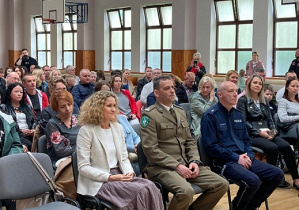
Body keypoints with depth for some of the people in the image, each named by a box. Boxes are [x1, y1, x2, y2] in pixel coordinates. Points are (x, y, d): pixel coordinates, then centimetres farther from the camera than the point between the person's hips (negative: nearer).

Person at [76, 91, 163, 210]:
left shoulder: (118, 127, 11)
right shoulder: (86, 130, -8)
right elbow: (83, 167, -12)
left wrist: (129, 172, -8)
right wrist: (110, 177, -19)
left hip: (118, 176, 6)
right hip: (98, 182, -6)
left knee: (150, 187, -22)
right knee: (141, 191, -27)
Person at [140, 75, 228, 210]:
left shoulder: (180, 112, 18)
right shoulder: (149, 115, -6)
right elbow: (150, 149, -14)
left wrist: (194, 161, -1)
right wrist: (176, 166, -17)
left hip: (185, 164, 7)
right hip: (162, 167, -7)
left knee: (222, 184, -5)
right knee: (186, 191, -34)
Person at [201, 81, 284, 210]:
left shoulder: (238, 115, 16)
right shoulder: (210, 116, -8)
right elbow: (211, 146, -15)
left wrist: (249, 155, 0)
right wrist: (236, 158, -15)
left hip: (243, 158, 8)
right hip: (223, 161, -8)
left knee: (277, 174, -4)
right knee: (253, 180, -31)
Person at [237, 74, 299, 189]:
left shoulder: (264, 100, 20)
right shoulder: (243, 100, 2)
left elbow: (270, 119, 18)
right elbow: (243, 121, -7)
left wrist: (273, 131, -3)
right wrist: (259, 132, -15)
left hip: (266, 133, 5)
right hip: (251, 135, -5)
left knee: (286, 146, -22)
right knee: (272, 147, -31)